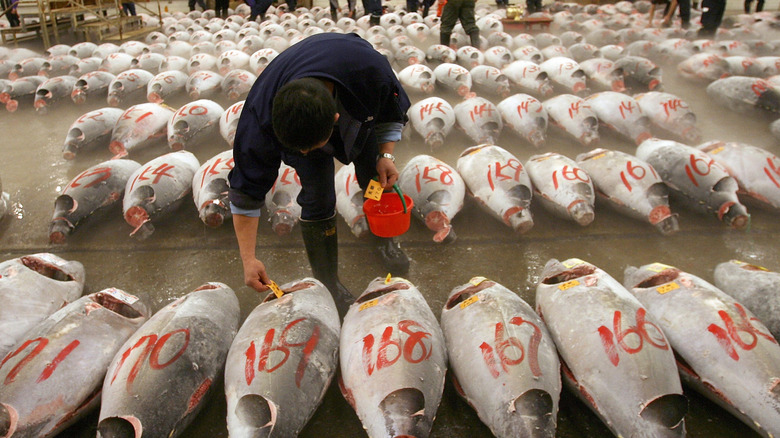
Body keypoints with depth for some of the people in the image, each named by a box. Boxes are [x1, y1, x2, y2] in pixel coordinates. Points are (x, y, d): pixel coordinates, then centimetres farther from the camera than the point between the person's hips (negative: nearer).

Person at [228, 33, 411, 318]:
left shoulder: (371, 70, -44)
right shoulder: (260, 120, -42)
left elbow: (393, 110, -17)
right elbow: (246, 192, -29)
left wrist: (386, 154, -26)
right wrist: (248, 259, -29)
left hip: (360, 115, 2)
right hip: (297, 125, -1)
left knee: (377, 182, 9)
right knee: (317, 198, -12)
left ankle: (383, 240, 41)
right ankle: (328, 283, 9)